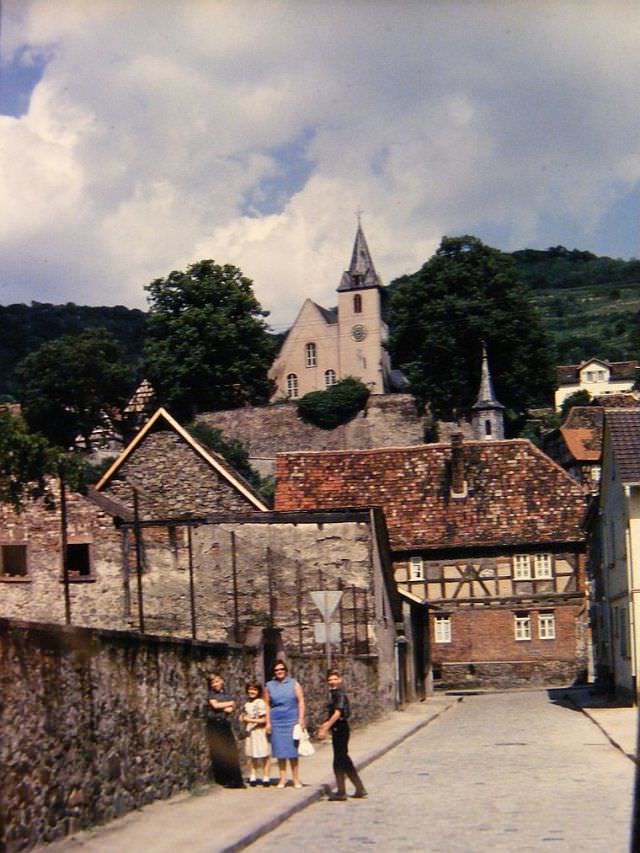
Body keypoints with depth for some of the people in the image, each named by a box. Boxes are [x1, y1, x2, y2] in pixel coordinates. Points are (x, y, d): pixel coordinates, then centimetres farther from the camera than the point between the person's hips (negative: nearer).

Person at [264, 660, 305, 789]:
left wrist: (301, 719, -6)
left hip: (292, 721, -1)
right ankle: (282, 779, 8)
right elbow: (267, 705, 8)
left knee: (293, 751, 0)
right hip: (276, 722, 1)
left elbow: (301, 701, 2)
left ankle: (296, 779, 5)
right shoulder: (269, 686, 7)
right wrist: (268, 722, 2)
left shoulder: (293, 684, 4)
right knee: (280, 752, 2)